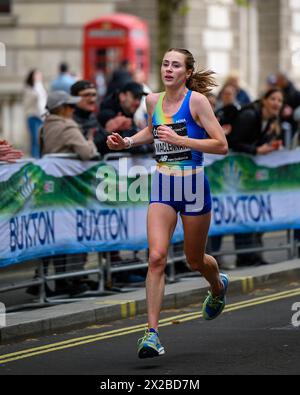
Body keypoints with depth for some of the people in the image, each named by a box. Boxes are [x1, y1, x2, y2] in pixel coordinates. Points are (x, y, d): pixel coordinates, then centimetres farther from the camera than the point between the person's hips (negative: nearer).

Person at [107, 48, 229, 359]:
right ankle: (152, 333, -15)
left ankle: (218, 287, 51)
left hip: (193, 185, -3)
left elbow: (221, 146, -14)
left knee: (194, 260, 14)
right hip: (163, 185, 3)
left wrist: (180, 139, -22)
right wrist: (126, 142, 10)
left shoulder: (196, 100, -11)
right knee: (156, 257, -14)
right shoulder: (153, 100, 4)